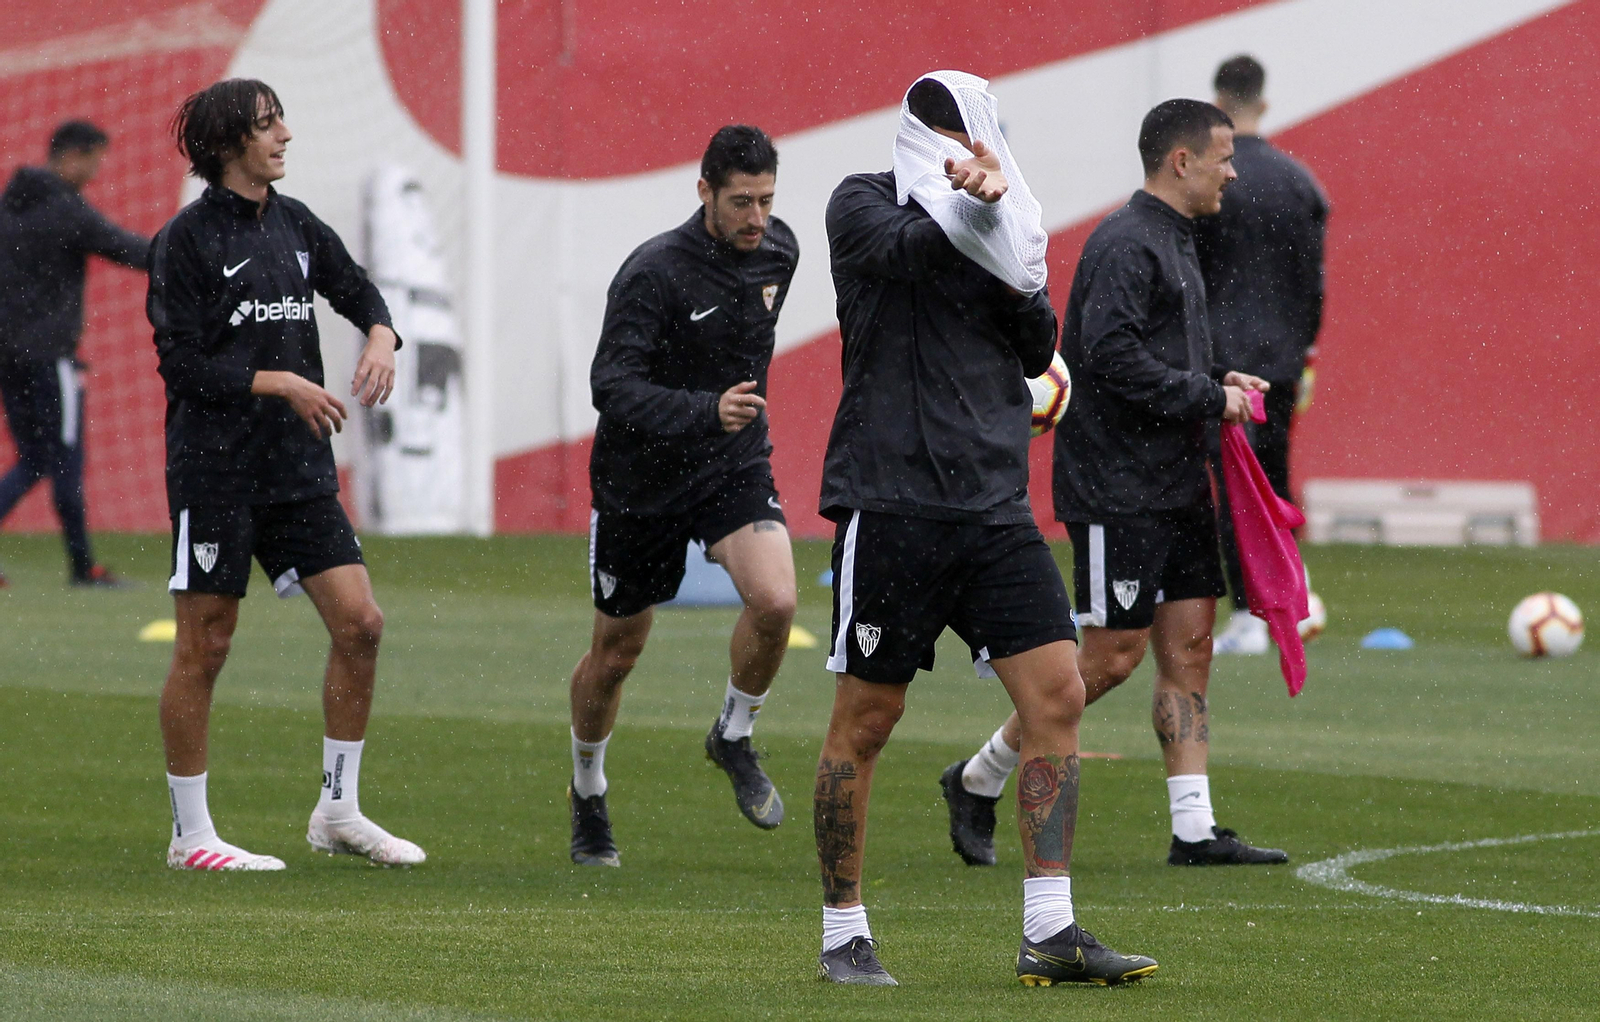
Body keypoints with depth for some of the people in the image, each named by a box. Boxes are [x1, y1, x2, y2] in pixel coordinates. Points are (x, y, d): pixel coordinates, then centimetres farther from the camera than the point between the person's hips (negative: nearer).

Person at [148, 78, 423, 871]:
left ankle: (339, 811, 10)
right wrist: (282, 383, -17)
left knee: (360, 622, -1)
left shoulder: (293, 225, 10)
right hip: (214, 469, -6)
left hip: (298, 468, 6)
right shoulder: (186, 241, -9)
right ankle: (190, 834, 8)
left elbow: (356, 291, 23)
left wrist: (380, 337, 1)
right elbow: (182, 366, -12)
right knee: (203, 648, -1)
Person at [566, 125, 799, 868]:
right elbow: (612, 387, -29)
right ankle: (588, 795, 36)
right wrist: (705, 411, -42)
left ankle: (734, 737, 4)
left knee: (775, 602, -23)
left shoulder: (778, 251, -3)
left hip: (735, 467, 3)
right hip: (639, 480, -3)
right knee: (615, 654, 10)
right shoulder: (654, 272, -22)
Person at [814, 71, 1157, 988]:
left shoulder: (997, 215, 15)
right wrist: (977, 202, -33)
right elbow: (909, 253, -20)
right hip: (892, 499, -5)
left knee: (1058, 695, -5)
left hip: (995, 505, 5)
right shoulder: (864, 205, 2)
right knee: (866, 721, 0)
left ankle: (1051, 932, -2)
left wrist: (1016, 273, -10)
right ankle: (844, 935, 12)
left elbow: (1038, 349, 6)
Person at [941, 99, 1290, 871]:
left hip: (1176, 486, 10)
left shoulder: (1171, 242, 16)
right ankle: (978, 781, 10)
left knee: (1189, 647, 5)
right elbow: (1115, 359, -24)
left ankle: (1194, 830, 5)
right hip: (1118, 491, -10)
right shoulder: (1126, 245, -15)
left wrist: (1217, 381, 9)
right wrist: (1208, 398, -17)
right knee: (1113, 654, -5)